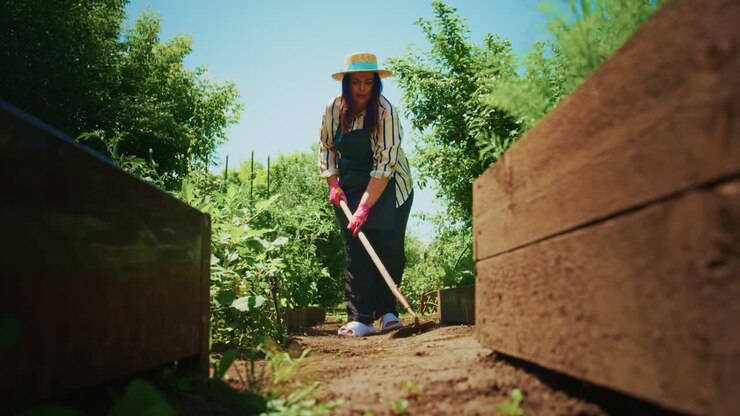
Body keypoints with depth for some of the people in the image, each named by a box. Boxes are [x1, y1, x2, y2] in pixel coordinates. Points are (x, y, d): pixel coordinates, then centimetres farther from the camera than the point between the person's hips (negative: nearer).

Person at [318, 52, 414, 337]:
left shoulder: (385, 112, -21)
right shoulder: (333, 108, -8)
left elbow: (384, 165, -26)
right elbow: (326, 147, 7)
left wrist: (365, 206, -30)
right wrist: (333, 185, -4)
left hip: (388, 187, -3)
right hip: (350, 185, 3)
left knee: (389, 248, -12)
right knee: (355, 251, -6)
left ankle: (387, 312, 1)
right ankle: (360, 319, -9)